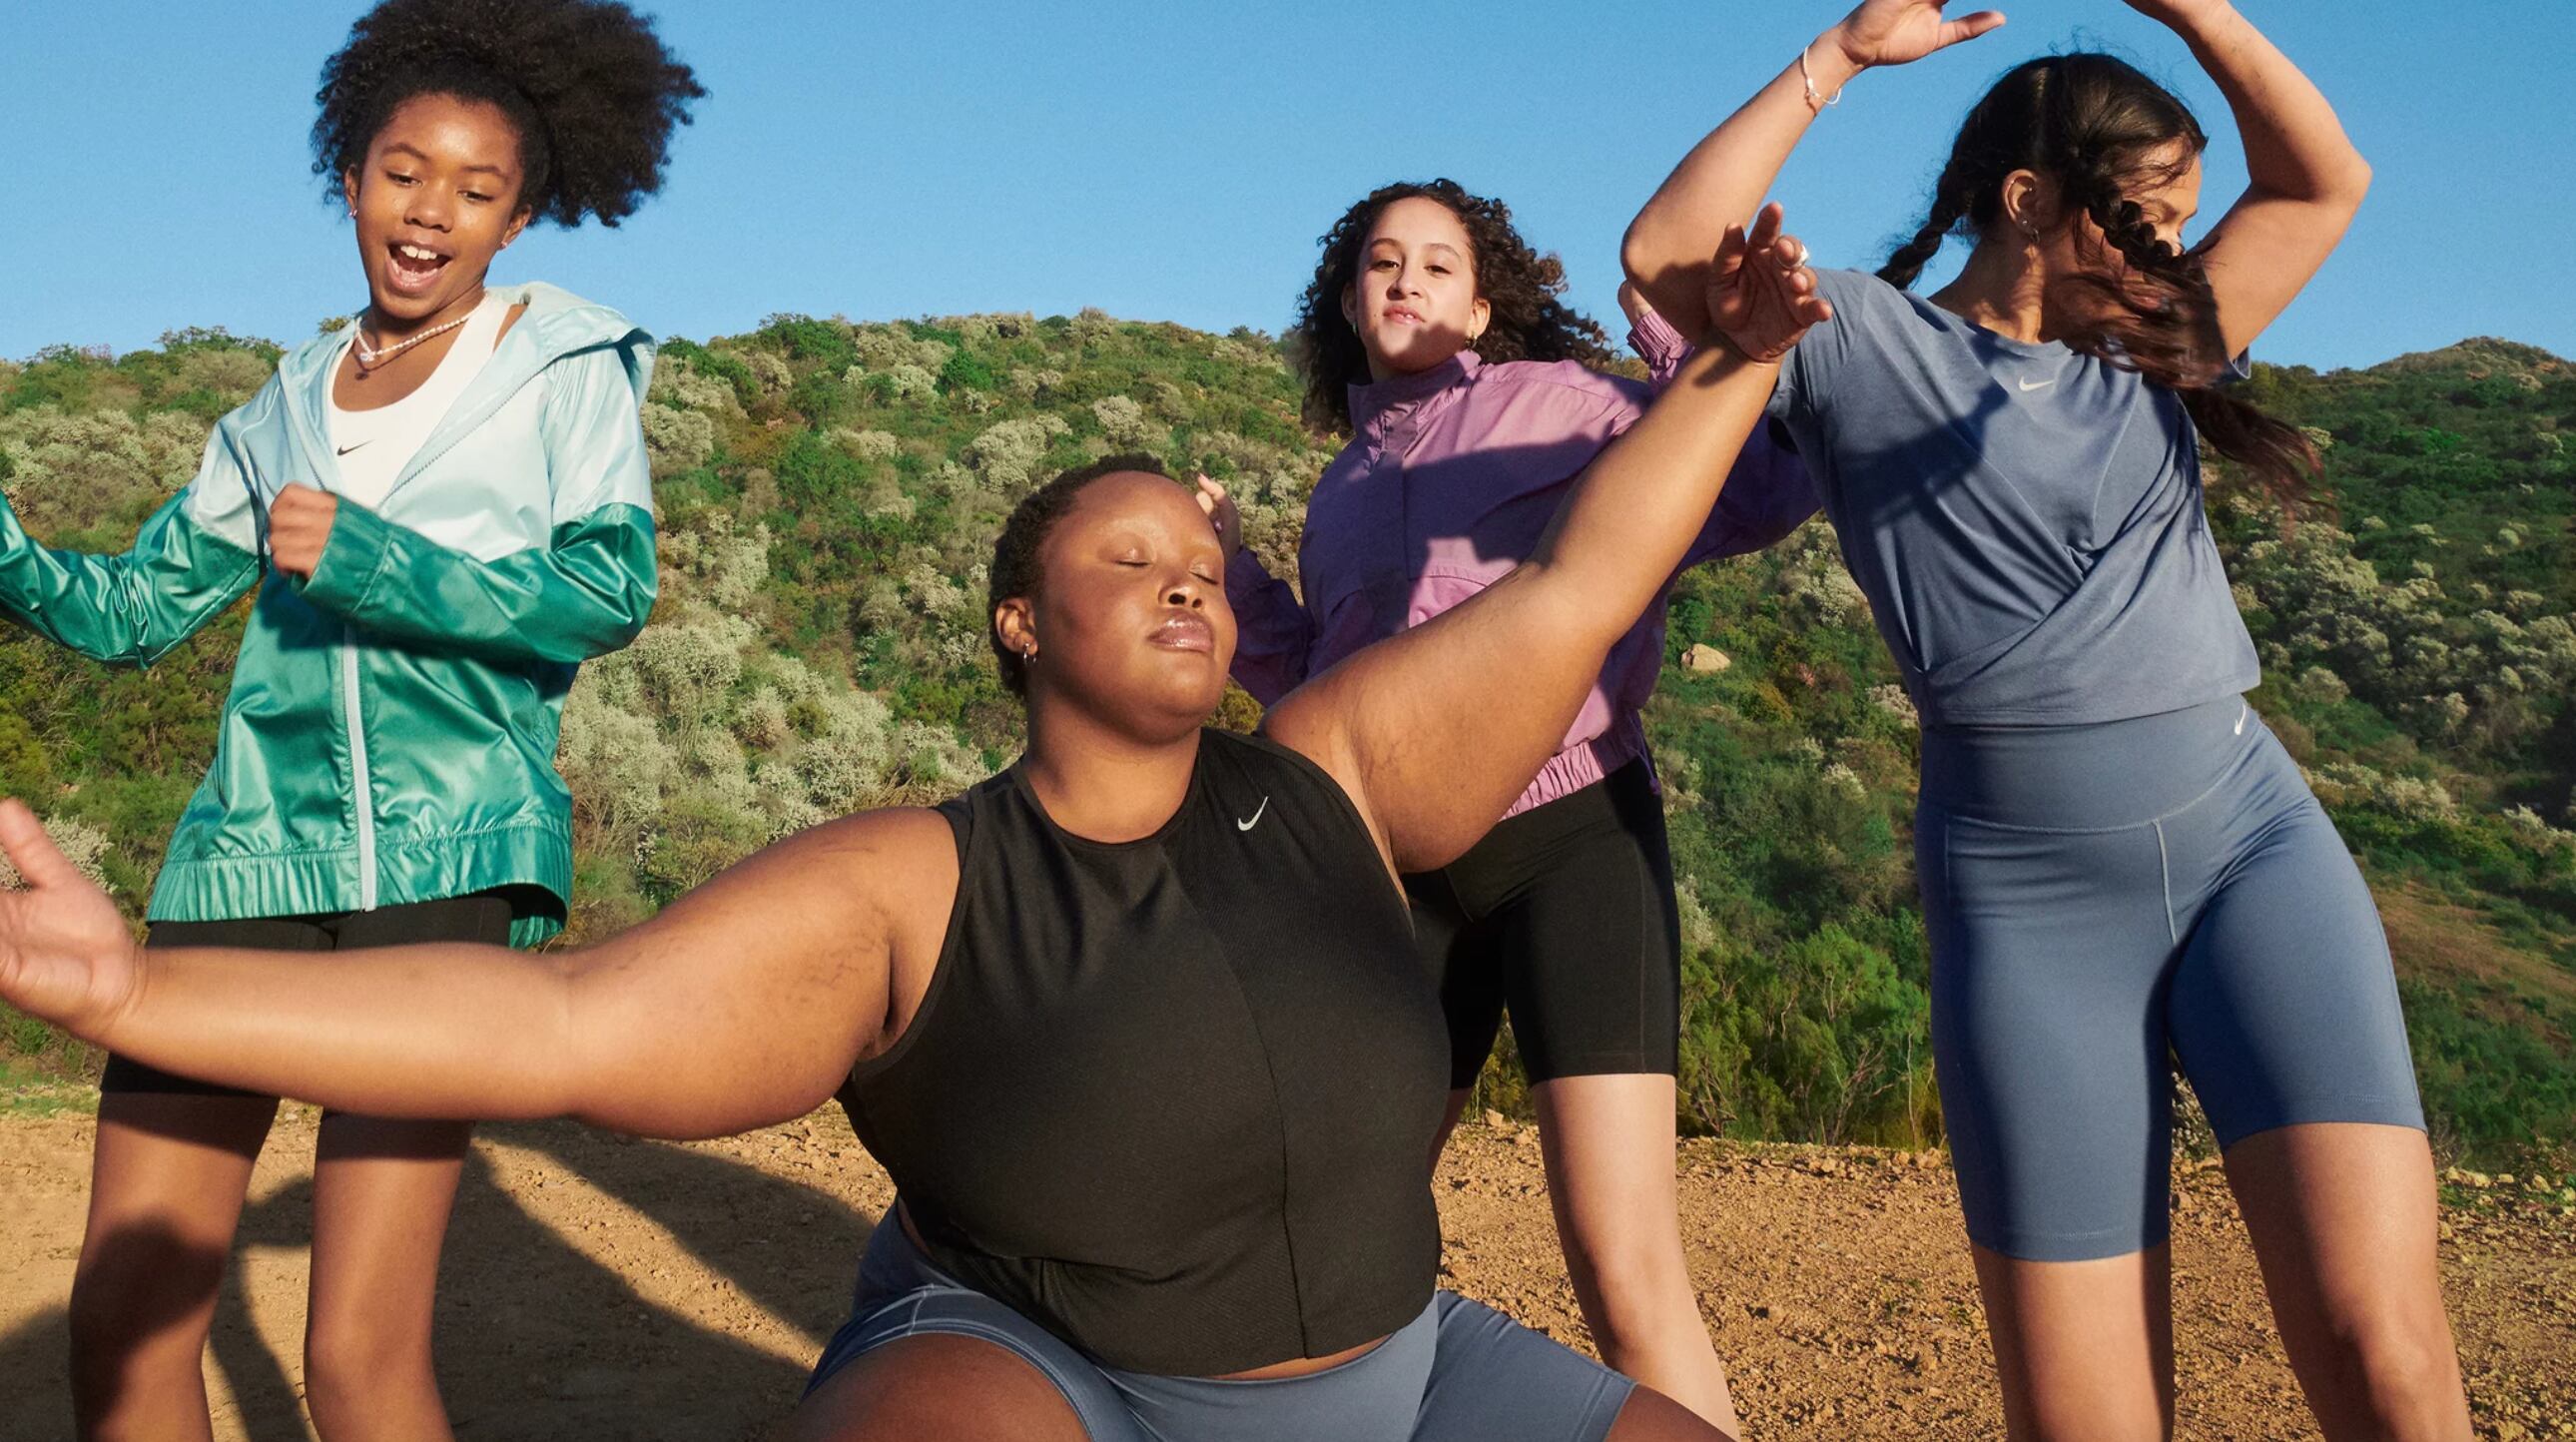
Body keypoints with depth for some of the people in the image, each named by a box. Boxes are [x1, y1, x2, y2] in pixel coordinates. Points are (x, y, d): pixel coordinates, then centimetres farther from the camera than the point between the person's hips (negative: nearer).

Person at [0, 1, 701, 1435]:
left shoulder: (568, 366, 8)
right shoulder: (286, 412, 20)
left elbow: (610, 594, -6)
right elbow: (130, 609, 22)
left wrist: (362, 557, -13)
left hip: (450, 864, -4)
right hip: (254, 850, 5)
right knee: (124, 1321, 1)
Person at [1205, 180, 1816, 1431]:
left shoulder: (1563, 401, 4)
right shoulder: (1342, 493, 18)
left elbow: (1763, 496, -3)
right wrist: (1231, 567, 11)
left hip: (1575, 834, -5)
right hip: (1408, 868, 5)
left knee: (1624, 1268, -16)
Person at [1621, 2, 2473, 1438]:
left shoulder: (2153, 356, 21)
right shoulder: (1864, 339, 6)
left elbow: (2323, 183, 22)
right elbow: (1668, 256, -9)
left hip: (2256, 834, 4)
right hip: (2026, 890, -4)